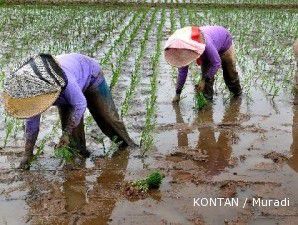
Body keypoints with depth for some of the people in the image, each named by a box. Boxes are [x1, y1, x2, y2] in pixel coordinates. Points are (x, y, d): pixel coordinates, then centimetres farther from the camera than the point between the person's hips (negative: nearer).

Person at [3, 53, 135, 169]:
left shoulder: (63, 79, -47)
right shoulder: (31, 90, -26)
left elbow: (80, 104, -35)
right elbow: (32, 121, -15)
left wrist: (66, 134, -32)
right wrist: (28, 153, -13)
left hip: (88, 74, -4)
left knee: (106, 114, 2)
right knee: (68, 121, -6)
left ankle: (126, 143, 22)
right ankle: (80, 152, 14)